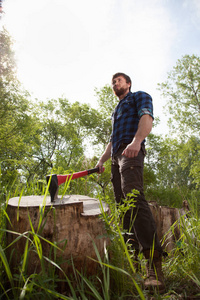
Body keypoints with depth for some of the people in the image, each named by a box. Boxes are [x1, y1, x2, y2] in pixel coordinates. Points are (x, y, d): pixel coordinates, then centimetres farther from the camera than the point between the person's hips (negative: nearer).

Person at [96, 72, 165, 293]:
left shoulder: (140, 97, 13)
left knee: (134, 198, -27)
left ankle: (154, 262, -31)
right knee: (122, 203, 1)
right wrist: (101, 160, 20)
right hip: (116, 157, 9)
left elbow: (146, 118, -8)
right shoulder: (116, 111, 36)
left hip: (131, 153, -9)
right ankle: (132, 251, 7)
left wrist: (136, 141, -28)